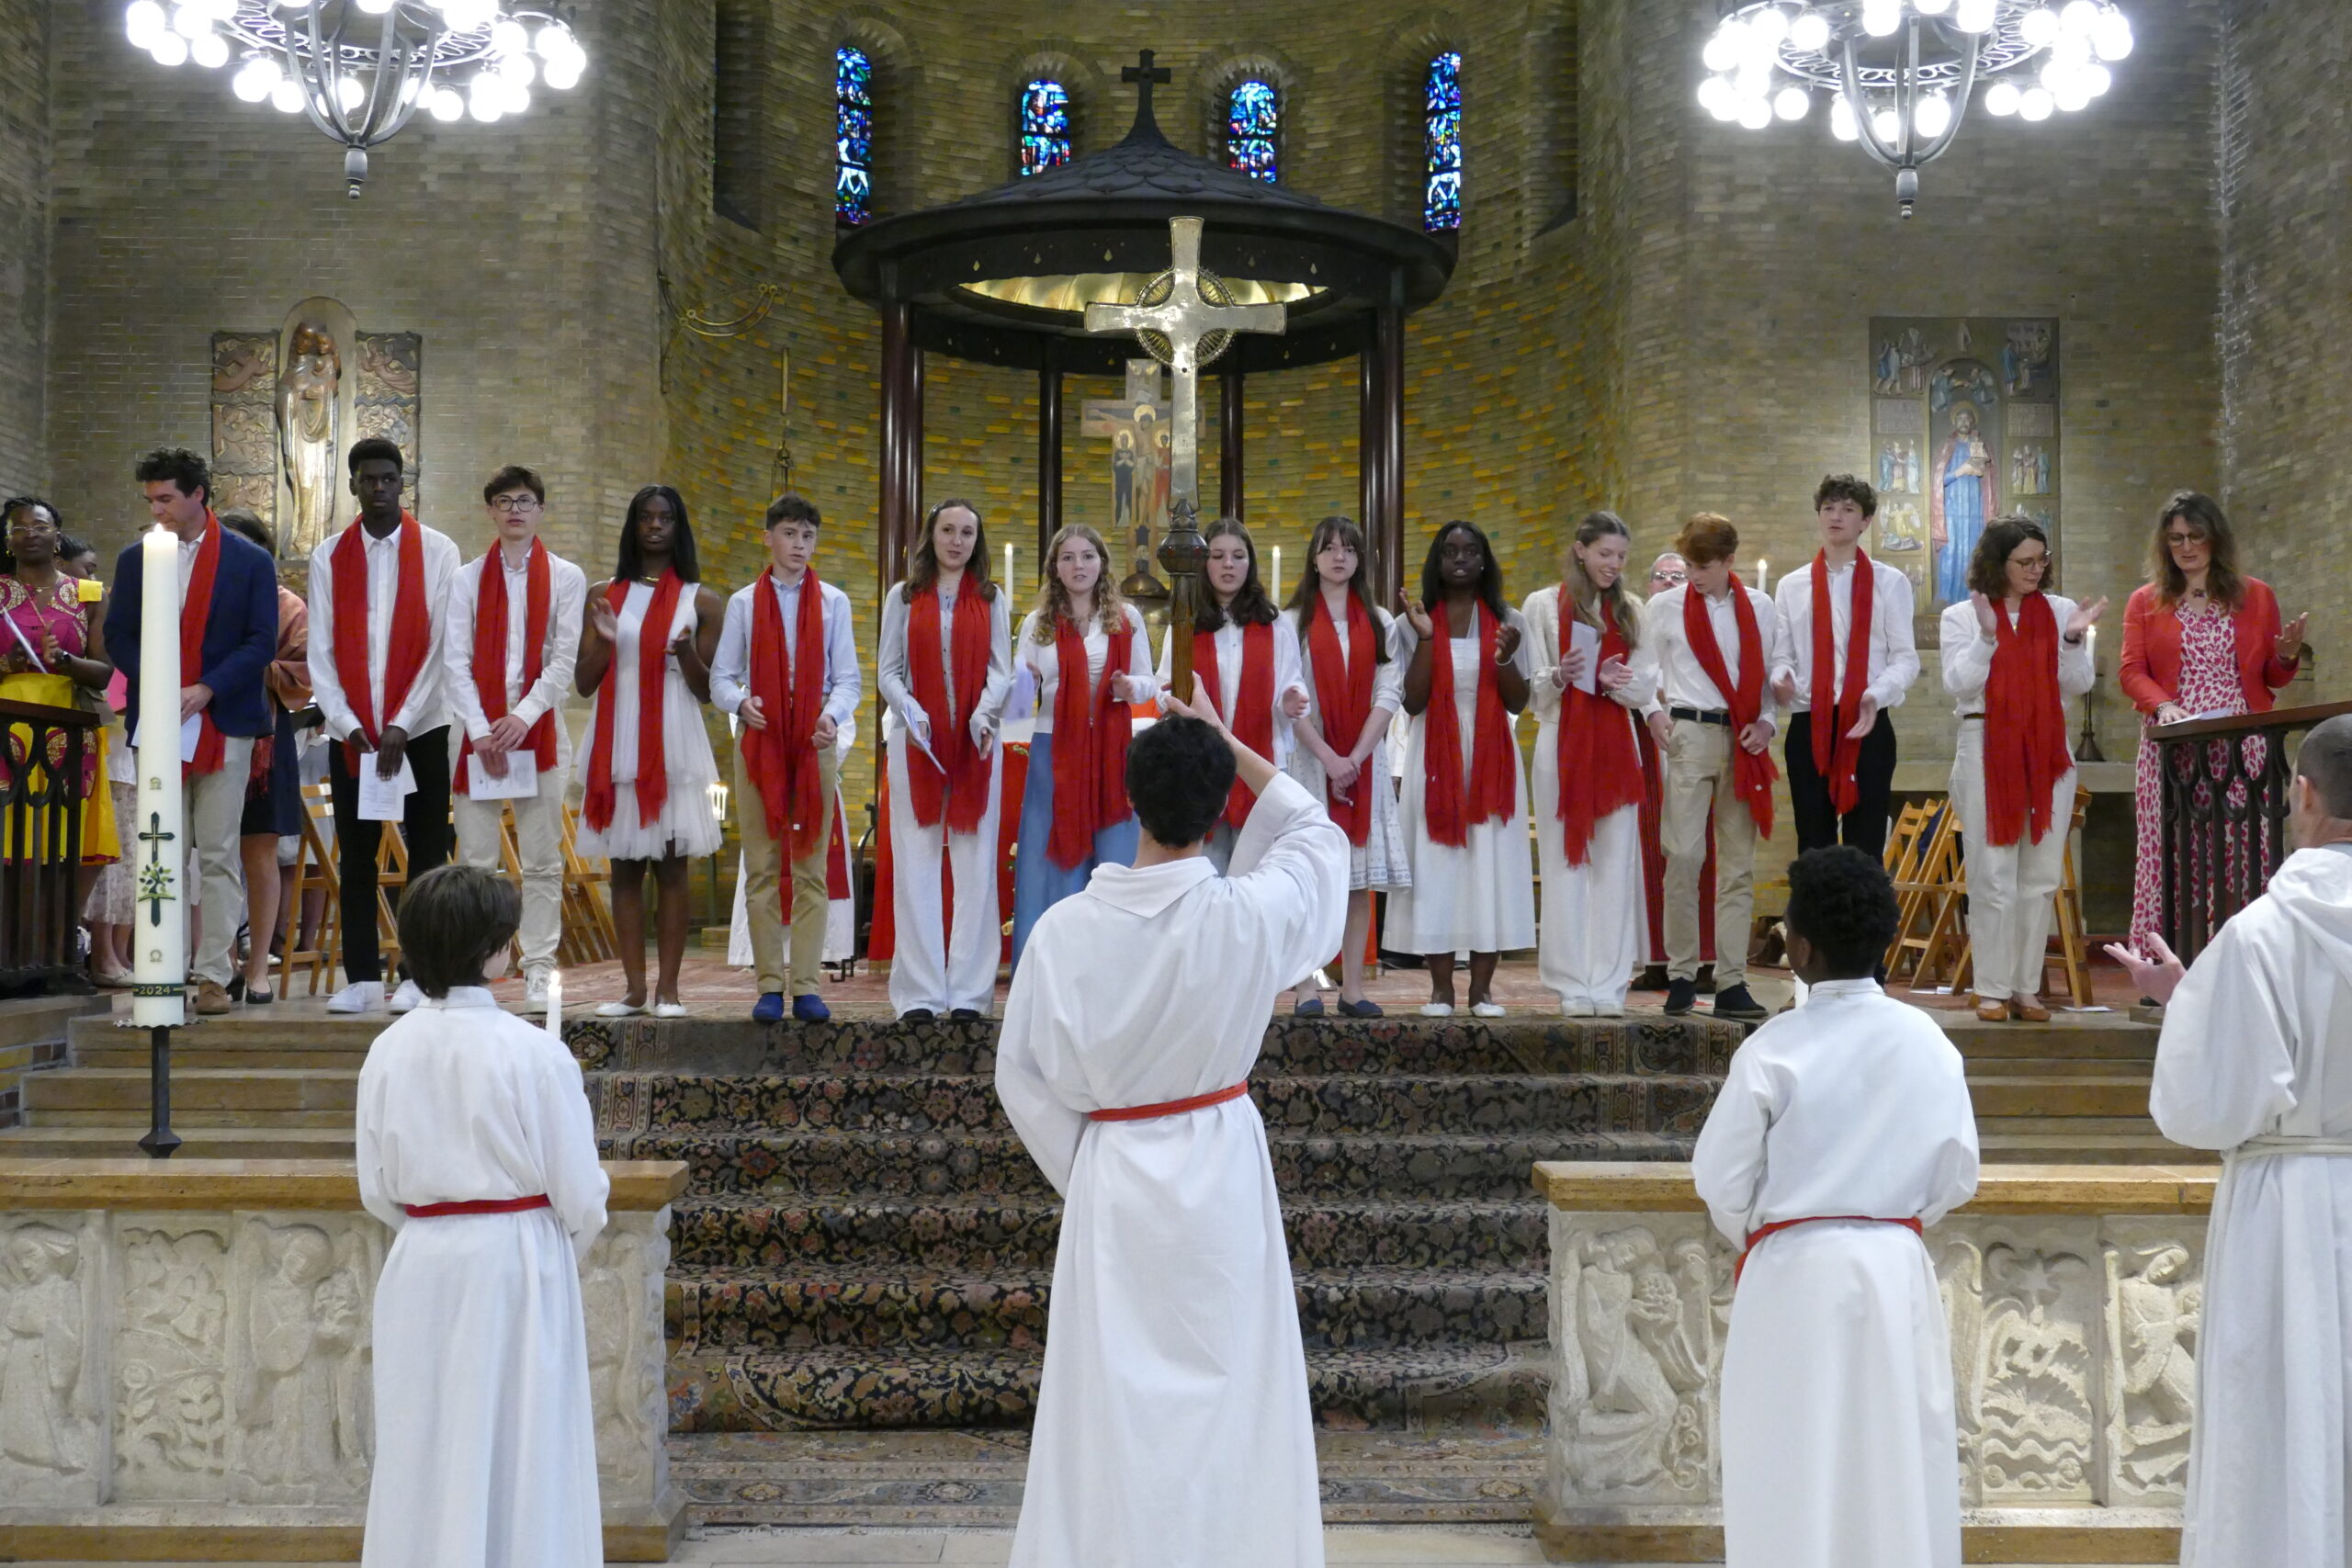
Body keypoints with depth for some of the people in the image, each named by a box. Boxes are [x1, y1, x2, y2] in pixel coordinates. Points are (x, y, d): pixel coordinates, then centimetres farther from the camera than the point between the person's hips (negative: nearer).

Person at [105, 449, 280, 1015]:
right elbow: (117, 636, 9)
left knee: (218, 856, -1)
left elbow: (262, 642, -3)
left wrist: (206, 690, -14)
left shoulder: (249, 561, 3)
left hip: (224, 725, -2)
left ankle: (213, 976, 3)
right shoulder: (135, 560, 12)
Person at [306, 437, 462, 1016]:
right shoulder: (328, 558, 6)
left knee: (427, 854, 1)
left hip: (421, 728, -2)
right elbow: (320, 653, 3)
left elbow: (442, 647, -5)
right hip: (350, 732, 2)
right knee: (355, 857, 4)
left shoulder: (439, 552, 0)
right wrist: (348, 724, -9)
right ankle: (361, 977, 10)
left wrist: (401, 725, -11)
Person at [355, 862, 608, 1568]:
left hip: (421, 1269, 4)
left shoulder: (389, 1051, -2)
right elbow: (580, 1191, -9)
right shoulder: (533, 1052, -15)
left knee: (423, 1450, 13)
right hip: (517, 1267, -4)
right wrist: (563, 1249, 11)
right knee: (518, 1450, 6)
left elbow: (377, 1189, 5)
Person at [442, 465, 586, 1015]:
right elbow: (454, 661, 4)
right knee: (475, 860, -2)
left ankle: (538, 973, 2)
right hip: (477, 730, 1)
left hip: (539, 729, -1)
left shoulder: (566, 578, 9)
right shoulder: (467, 579, 12)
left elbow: (565, 660, 1)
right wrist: (481, 730, -8)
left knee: (543, 861, -1)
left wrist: (523, 717, -10)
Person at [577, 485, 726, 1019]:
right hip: (617, 745, 2)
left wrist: (687, 652, -14)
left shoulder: (701, 601, 7)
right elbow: (583, 683, 7)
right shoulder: (603, 595, 10)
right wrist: (604, 639, -11)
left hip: (674, 744, -1)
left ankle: (668, 987, 1)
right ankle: (634, 987, 6)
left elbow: (706, 691, 6)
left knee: (672, 865, -2)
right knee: (625, 866, 2)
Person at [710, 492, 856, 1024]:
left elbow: (847, 678, 6)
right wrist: (740, 703, -15)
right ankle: (770, 986, 5)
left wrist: (832, 716, -14)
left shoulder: (833, 602, 9)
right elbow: (721, 676, 7)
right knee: (762, 869, 0)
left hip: (815, 744, 0)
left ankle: (806, 986, 2)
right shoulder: (743, 603, 9)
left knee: (811, 869, -1)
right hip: (758, 741, 0)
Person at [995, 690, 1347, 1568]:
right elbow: (1316, 836, 7)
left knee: (1116, 1390, 9)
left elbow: (1022, 1074, -4)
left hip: (1112, 1174, 0)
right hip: (1223, 1167, 0)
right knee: (1228, 1381, 11)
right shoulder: (1248, 913, -15)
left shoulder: (1066, 928, -14)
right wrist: (1227, 744, 10)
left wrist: (1079, 1168, 9)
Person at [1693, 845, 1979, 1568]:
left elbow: (1722, 1182, -7)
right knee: (1898, 1467, 12)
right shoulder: (1927, 1041, -3)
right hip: (1897, 1269, 3)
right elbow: (1956, 1177, 3)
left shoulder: (1771, 1050, -13)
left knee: (1794, 1476, 6)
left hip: (1793, 1276, -3)